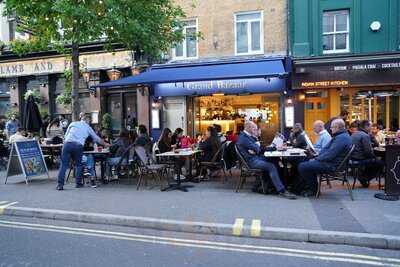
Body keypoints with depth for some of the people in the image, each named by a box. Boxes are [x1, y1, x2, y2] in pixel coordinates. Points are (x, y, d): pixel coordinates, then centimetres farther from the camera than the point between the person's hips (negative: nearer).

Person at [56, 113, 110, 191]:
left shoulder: (73, 124, 22)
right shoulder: (88, 127, 20)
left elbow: (65, 136, 19)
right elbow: (96, 138, 28)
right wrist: (105, 144, 41)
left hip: (67, 144, 1)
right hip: (78, 146, -1)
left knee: (64, 164, 2)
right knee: (78, 165, 16)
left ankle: (60, 184, -2)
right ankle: (78, 183, 15)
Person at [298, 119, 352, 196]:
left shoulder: (342, 138, -19)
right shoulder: (339, 136, 16)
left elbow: (330, 155, -25)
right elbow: (326, 148, 19)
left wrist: (316, 159, -13)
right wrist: (316, 157, 6)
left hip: (332, 165, -12)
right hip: (330, 161, 12)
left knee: (302, 167, -16)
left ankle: (313, 190, 1)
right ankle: (312, 187, 17)